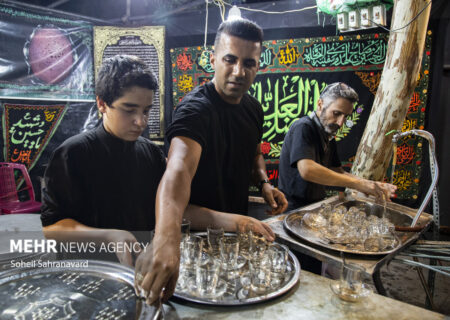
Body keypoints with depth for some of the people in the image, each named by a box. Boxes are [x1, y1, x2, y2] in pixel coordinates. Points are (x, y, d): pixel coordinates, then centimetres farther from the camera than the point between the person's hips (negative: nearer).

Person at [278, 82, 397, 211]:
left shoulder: (329, 137, 14)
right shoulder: (303, 128, -16)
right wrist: (358, 184, -25)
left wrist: (371, 184, -2)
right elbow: (307, 170, -30)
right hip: (294, 209, -8)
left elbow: (339, 173, 15)